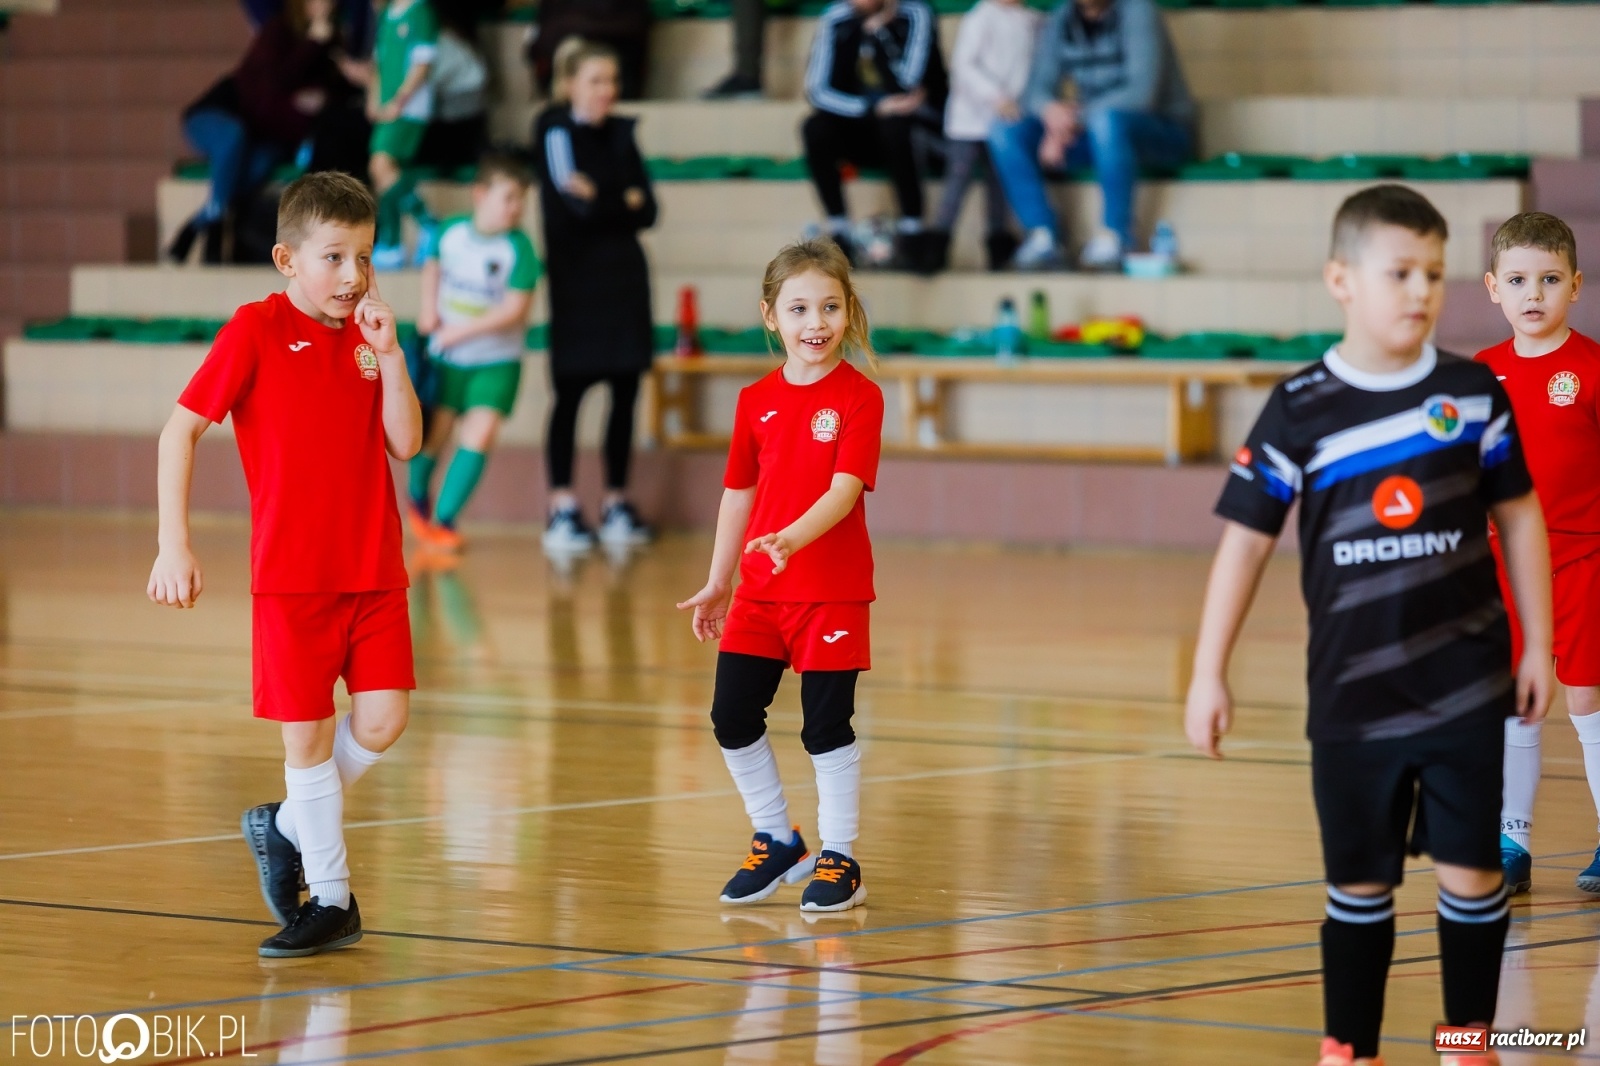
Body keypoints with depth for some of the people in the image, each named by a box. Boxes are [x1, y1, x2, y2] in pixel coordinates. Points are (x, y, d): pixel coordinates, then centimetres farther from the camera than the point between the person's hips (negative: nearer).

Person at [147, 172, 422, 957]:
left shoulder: (367, 335, 8)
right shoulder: (257, 331, -7)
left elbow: (405, 443, 1)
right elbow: (180, 429, -7)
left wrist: (388, 354, -10)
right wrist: (174, 541, -13)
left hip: (374, 569, 4)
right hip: (292, 572, -4)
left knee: (381, 722, -5)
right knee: (309, 733, 0)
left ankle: (288, 827, 22)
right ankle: (330, 900, 14)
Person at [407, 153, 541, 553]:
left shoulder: (519, 248, -17)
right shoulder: (450, 231, -7)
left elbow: (515, 308, -22)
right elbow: (432, 265, 14)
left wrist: (462, 331, -23)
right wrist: (429, 308, -1)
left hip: (497, 360, -2)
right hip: (445, 356, 2)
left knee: (480, 434, -15)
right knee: (433, 433, 10)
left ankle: (444, 517, -7)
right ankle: (418, 497, 39)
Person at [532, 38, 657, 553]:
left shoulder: (620, 133, 11)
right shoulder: (555, 131, -5)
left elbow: (647, 212, 5)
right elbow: (577, 206, -16)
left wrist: (601, 200, -10)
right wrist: (625, 202, -4)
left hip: (624, 278, 5)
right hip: (576, 278, -5)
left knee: (625, 393, 4)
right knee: (570, 392, -6)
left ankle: (616, 504, 12)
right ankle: (562, 509, -4)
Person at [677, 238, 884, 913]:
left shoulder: (858, 397, -9)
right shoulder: (756, 401, 6)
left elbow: (846, 489, -19)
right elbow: (739, 494, 14)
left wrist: (792, 538, -34)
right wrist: (718, 583, 16)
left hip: (833, 591, -5)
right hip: (759, 589, 5)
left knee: (827, 726, -1)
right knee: (732, 717, 4)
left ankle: (839, 859, 13)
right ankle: (777, 843, 22)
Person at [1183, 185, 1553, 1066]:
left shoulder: (1473, 394, -2)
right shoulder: (1299, 412, -5)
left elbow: (1519, 516, 7)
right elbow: (1244, 540, -1)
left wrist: (1537, 646, 7)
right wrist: (1208, 675, -3)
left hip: (1465, 688, 0)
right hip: (1352, 696, 0)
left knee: (1470, 872, 1)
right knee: (1358, 883, 9)